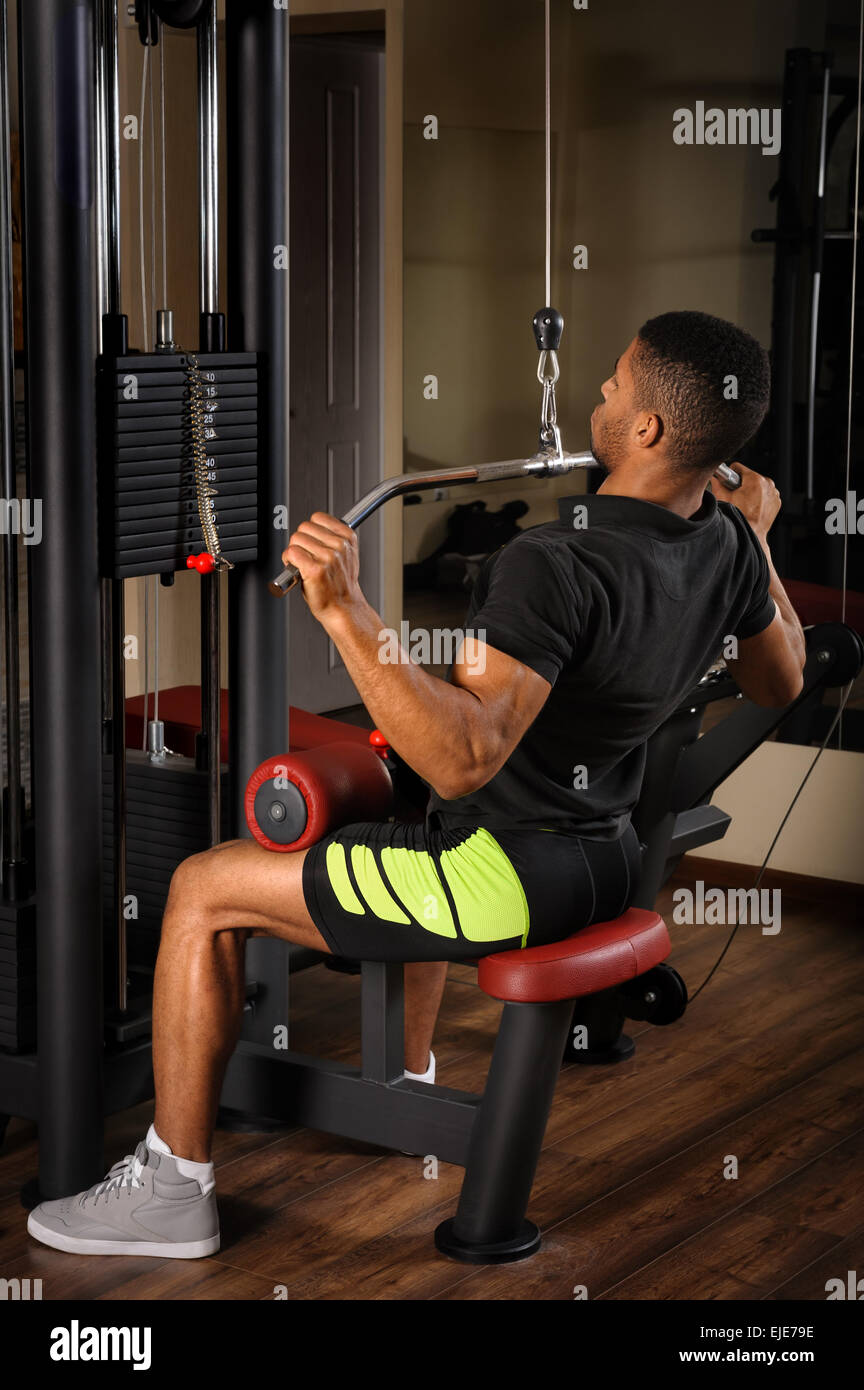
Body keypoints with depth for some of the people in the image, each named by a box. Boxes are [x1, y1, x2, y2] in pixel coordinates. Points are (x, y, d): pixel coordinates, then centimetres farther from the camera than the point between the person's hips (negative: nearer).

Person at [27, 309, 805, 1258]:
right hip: (607, 860, 9)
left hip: (508, 884, -9)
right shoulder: (725, 542, -4)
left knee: (203, 891, 2)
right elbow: (781, 683, 15)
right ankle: (410, 1085, 49)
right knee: (422, 840, 41)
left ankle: (172, 1187, 11)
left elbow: (460, 759, -40)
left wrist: (344, 611, -43)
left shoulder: (557, 566, -30)